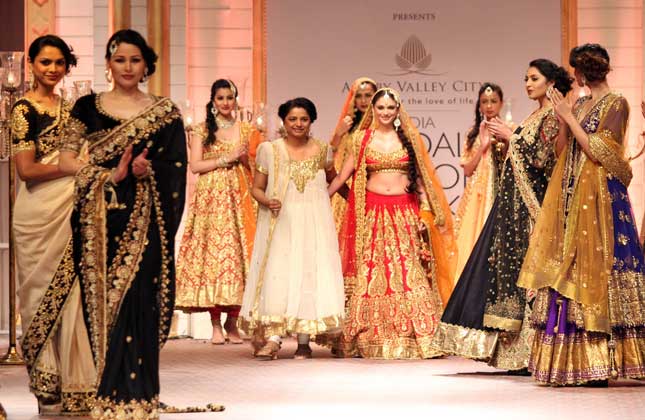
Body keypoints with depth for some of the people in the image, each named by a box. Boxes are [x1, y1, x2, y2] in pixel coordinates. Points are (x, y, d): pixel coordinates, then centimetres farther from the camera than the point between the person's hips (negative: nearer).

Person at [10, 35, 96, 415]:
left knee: (70, 293, 3)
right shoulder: (24, 109, -5)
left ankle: (69, 380, 8)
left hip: (70, 207, 6)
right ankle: (49, 390, 2)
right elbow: (27, 170, -13)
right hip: (41, 210, -6)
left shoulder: (67, 107, 17)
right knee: (47, 293, -3)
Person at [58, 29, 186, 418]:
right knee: (102, 302, 1)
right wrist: (110, 174, -11)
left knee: (136, 304, -7)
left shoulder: (165, 113, 7)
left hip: (143, 223, -1)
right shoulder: (88, 107, 8)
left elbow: (176, 170, 6)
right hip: (99, 222, 1)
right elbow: (66, 160, 2)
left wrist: (148, 170, -15)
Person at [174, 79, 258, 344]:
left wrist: (245, 158, -5)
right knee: (212, 254, -8)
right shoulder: (203, 131, 7)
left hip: (239, 198, 2)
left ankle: (232, 323, 2)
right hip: (211, 199, -2)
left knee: (238, 254, -5)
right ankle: (216, 325, -4)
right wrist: (226, 159, -9)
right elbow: (195, 165, -3)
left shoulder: (245, 130, 13)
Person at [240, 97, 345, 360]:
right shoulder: (269, 150, 4)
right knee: (276, 274, -12)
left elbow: (334, 180, 22)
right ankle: (272, 339, -15)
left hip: (313, 224, 1)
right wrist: (267, 202, -14)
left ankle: (303, 343, 2)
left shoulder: (322, 150, 8)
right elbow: (257, 187, 5)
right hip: (280, 222, -1)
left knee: (309, 274, -3)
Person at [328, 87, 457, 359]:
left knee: (409, 273, -6)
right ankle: (371, 338, 2)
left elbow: (420, 177, 11)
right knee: (371, 275, -4)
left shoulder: (409, 138, 9)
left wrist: (425, 211, 3)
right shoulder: (362, 138, 7)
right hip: (373, 212, 0)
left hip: (405, 213, 0)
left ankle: (412, 337, -3)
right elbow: (343, 176, 10)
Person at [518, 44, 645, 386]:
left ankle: (603, 363, -7)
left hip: (601, 197, -8)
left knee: (598, 273, -9)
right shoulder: (579, 105, 16)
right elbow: (561, 151, 13)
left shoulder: (616, 104, -5)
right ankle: (577, 361, 5)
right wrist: (564, 117, 2)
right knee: (570, 273, 3)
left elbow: (599, 151, -13)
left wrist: (570, 117, -9)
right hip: (571, 197, 8)